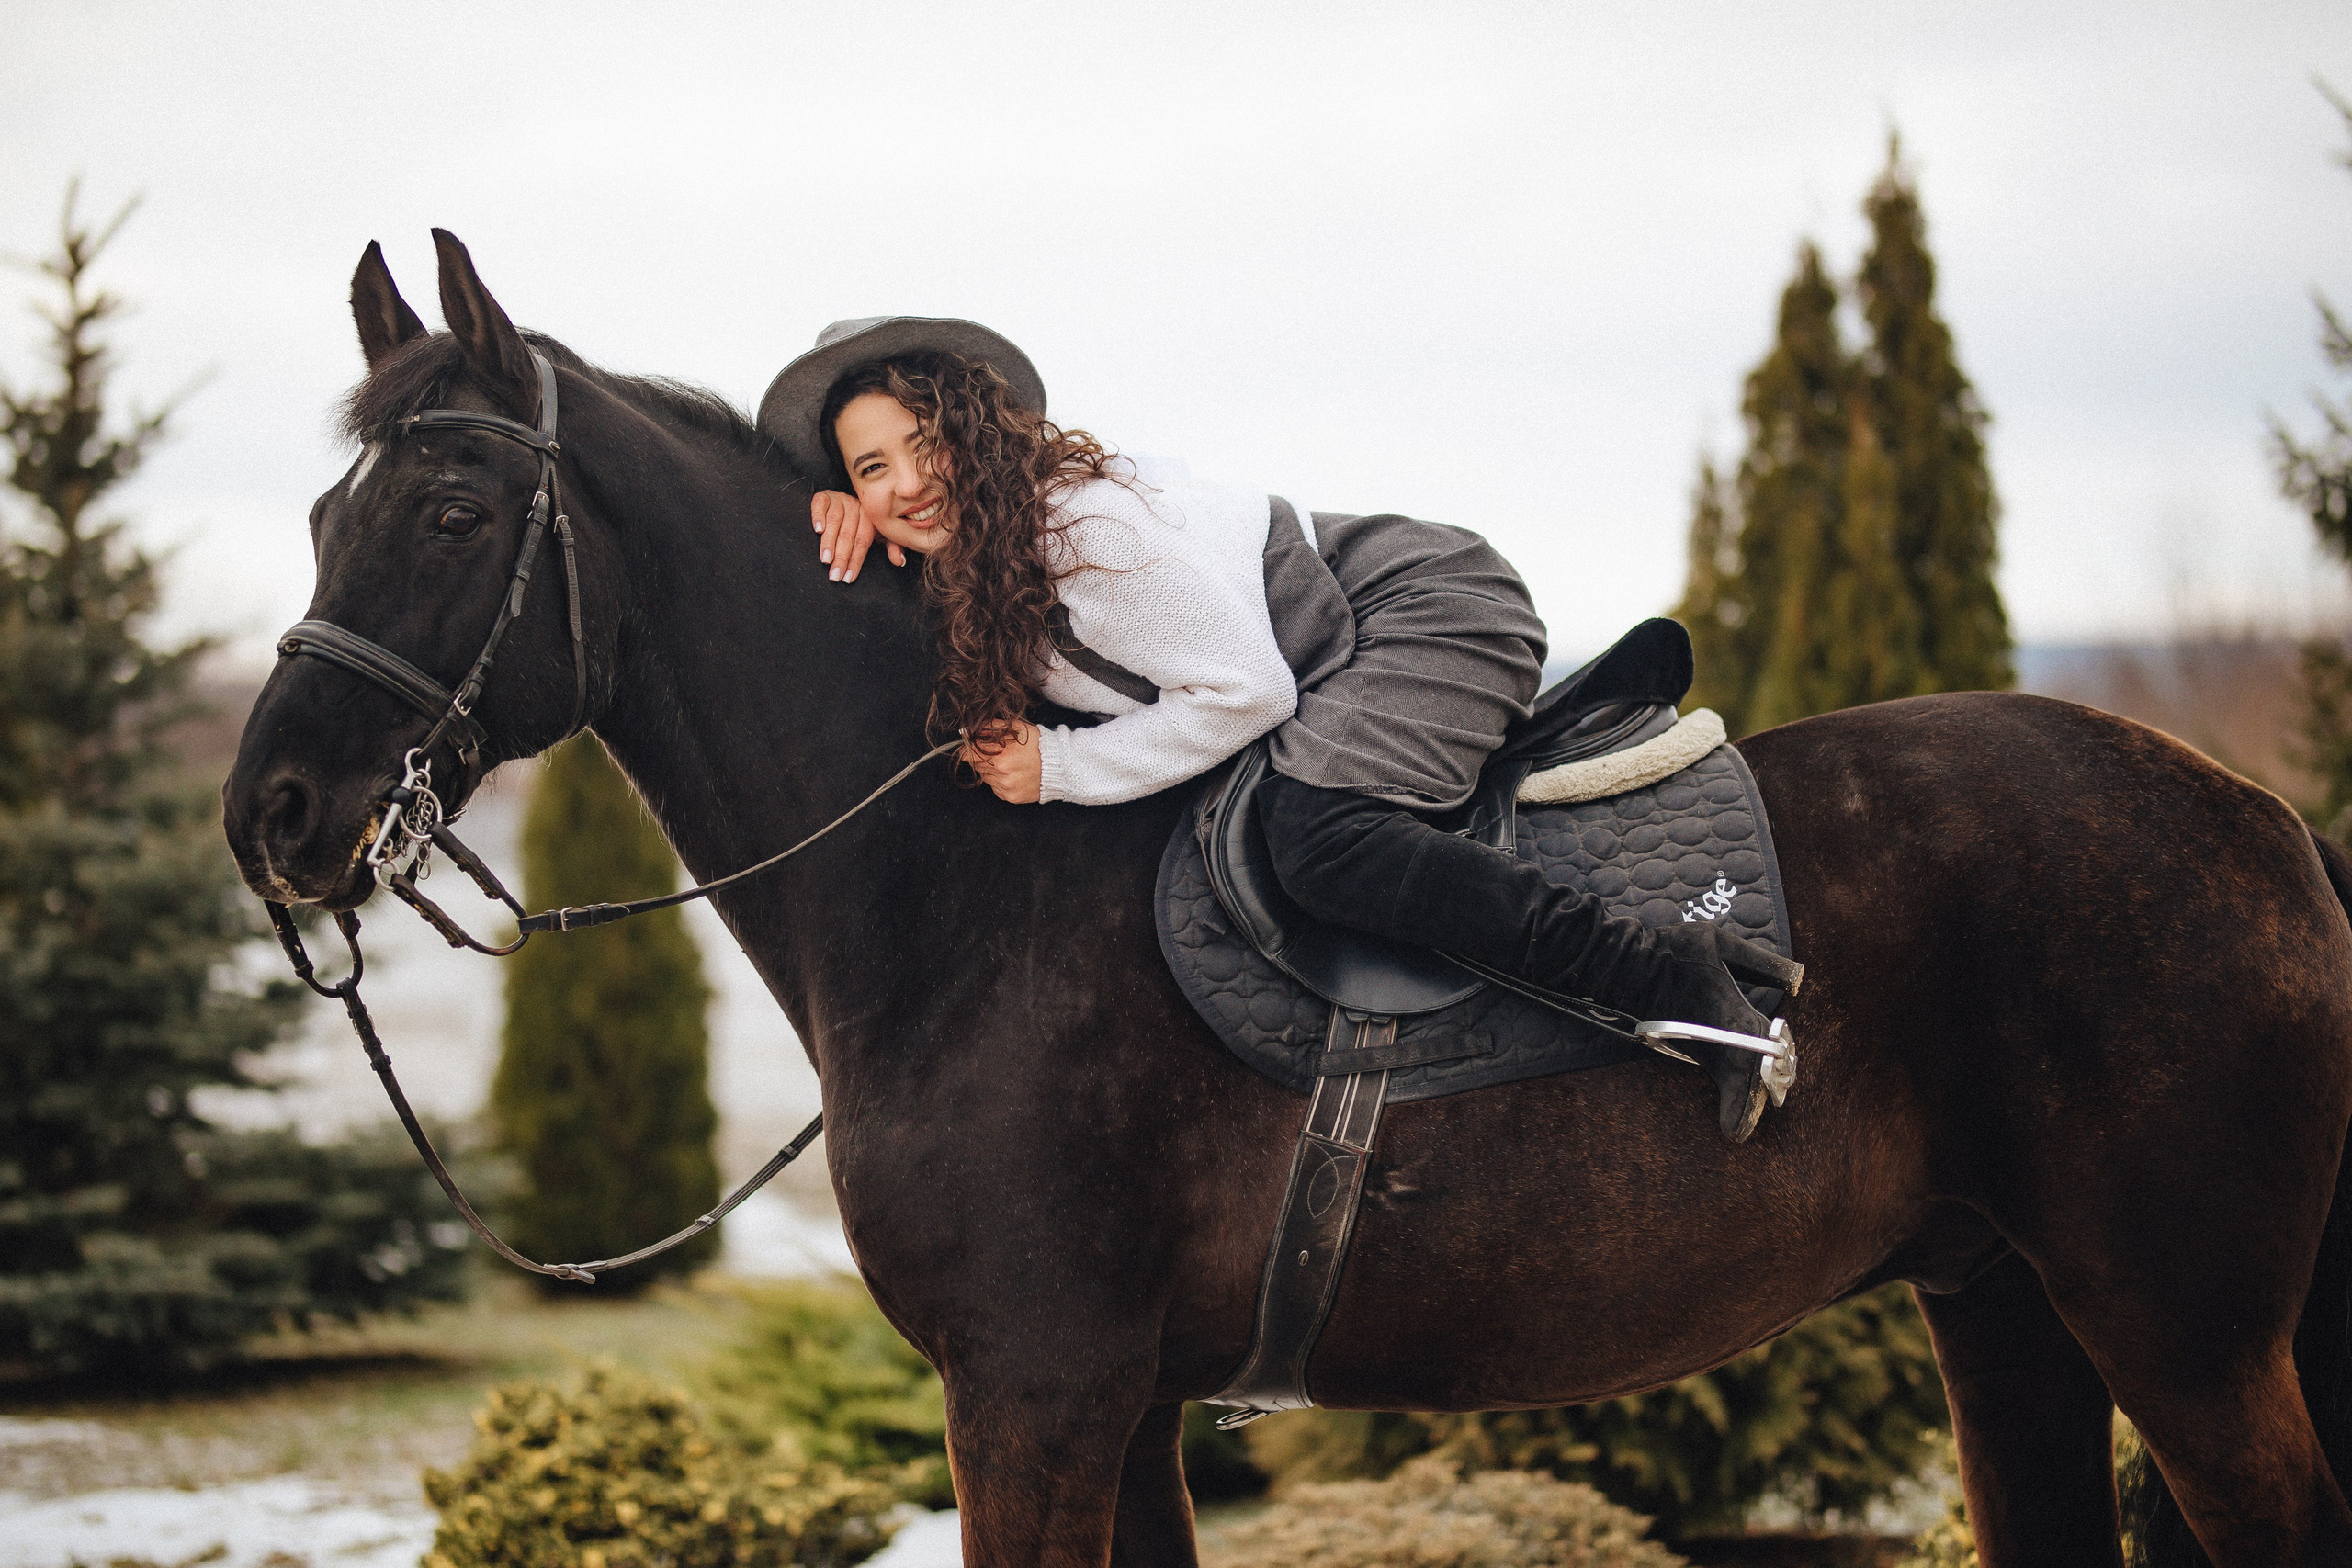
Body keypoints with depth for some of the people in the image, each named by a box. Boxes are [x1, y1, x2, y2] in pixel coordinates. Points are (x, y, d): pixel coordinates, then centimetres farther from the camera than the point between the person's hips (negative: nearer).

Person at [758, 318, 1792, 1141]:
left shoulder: (1085, 527, -26)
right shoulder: (956, 540, 0)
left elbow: (1245, 690, -24)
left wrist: (1057, 765, -21)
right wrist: (844, 506, -6)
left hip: (1429, 607, -10)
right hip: (1357, 666, 10)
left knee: (1313, 837, -33)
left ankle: (1674, 975, -32)